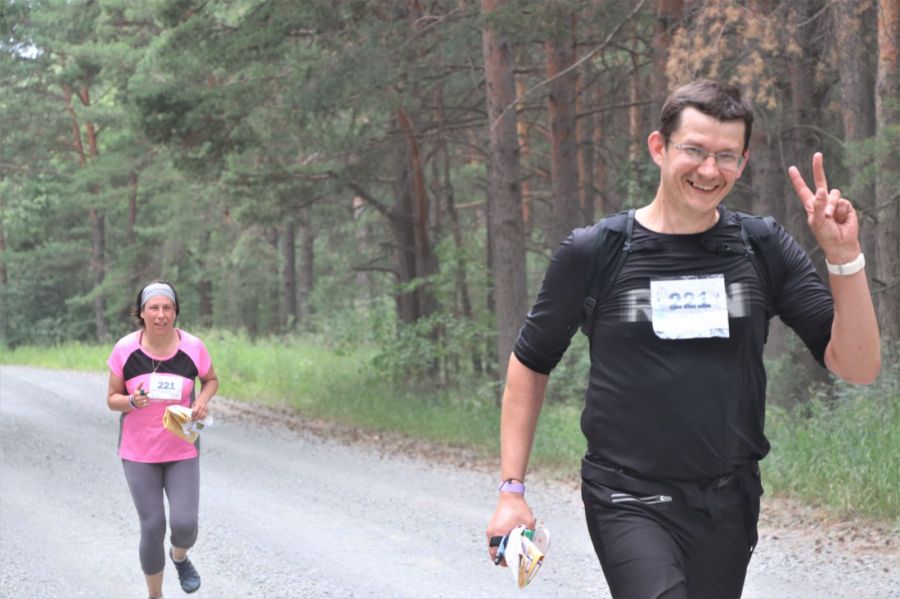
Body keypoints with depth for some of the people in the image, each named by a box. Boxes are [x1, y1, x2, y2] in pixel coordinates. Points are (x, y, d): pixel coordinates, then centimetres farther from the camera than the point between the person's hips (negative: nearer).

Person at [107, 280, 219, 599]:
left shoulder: (192, 347, -10)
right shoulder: (125, 349, -11)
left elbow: (211, 379, 9)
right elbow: (112, 398, -2)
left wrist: (203, 400, -12)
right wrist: (131, 402, -25)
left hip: (182, 450, 1)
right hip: (138, 452, 0)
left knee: (185, 524, -10)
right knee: (152, 527, -4)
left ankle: (179, 557, 28)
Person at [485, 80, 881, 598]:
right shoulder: (592, 255, -4)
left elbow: (858, 367, -4)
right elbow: (531, 365, 7)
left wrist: (845, 258, -17)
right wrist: (511, 489, 2)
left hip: (729, 504, 3)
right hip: (629, 501, -3)